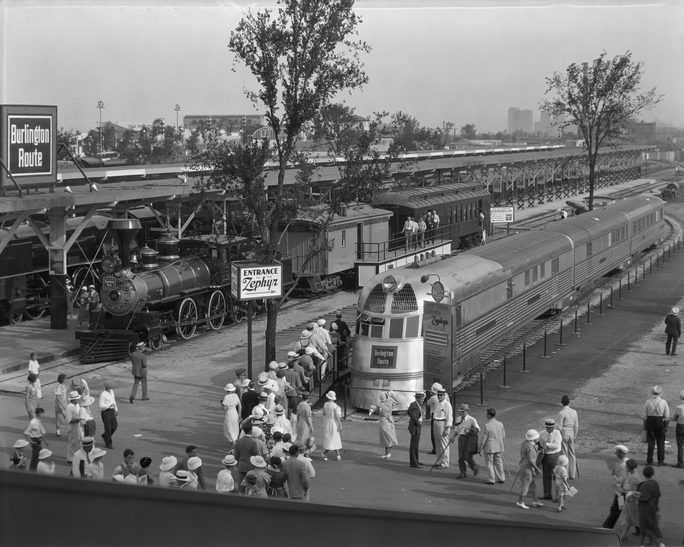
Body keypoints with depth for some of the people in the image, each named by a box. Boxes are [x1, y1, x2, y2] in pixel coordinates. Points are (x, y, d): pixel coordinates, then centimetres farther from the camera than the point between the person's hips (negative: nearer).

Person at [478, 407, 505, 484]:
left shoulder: (486, 426, -19)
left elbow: (483, 438, -14)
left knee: (490, 463, 6)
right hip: (499, 448, 5)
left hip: (489, 448, -5)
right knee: (498, 462, 16)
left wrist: (480, 448, -3)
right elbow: (503, 437, 8)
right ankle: (501, 478, 22)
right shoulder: (500, 424, -1)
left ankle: (491, 479, 10)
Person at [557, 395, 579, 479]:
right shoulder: (574, 412, 0)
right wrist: (575, 436, 14)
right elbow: (576, 426, 5)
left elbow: (559, 427, -17)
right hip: (571, 434, 5)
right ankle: (572, 474, 17)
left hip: (563, 434, -5)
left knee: (564, 455, 3)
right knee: (572, 454, 13)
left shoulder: (561, 413, -17)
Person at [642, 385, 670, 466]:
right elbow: (667, 416, -5)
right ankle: (661, 461, 14)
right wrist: (666, 426, 4)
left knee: (651, 442, 10)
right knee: (660, 442, 10)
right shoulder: (663, 402, -9)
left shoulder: (648, 402, -6)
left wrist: (645, 425, 9)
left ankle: (649, 461, 12)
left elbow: (644, 415, -1)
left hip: (650, 422, 1)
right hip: (661, 422, -1)